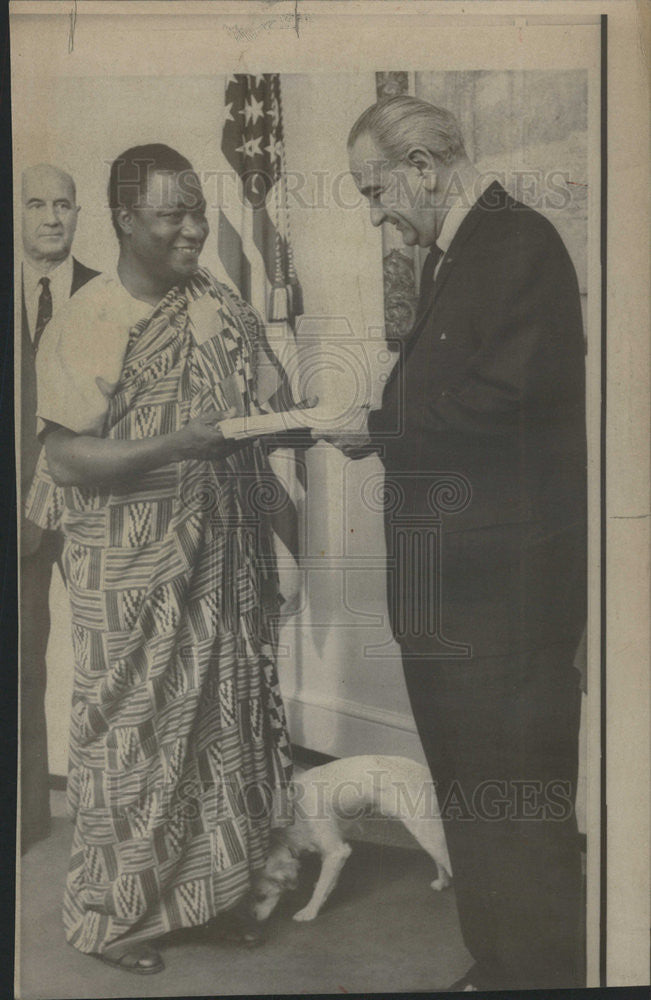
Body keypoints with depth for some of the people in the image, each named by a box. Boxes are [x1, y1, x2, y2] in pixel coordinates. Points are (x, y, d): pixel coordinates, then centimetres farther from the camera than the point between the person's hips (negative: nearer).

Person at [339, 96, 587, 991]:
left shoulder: (523, 244, -12)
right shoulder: (451, 258, 17)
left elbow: (501, 404, -21)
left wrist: (378, 431, -11)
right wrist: (376, 431, 0)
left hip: (505, 590, -10)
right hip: (449, 589, 10)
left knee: (517, 809, 3)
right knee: (468, 796, 20)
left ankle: (541, 975, 22)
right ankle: (496, 966, 38)